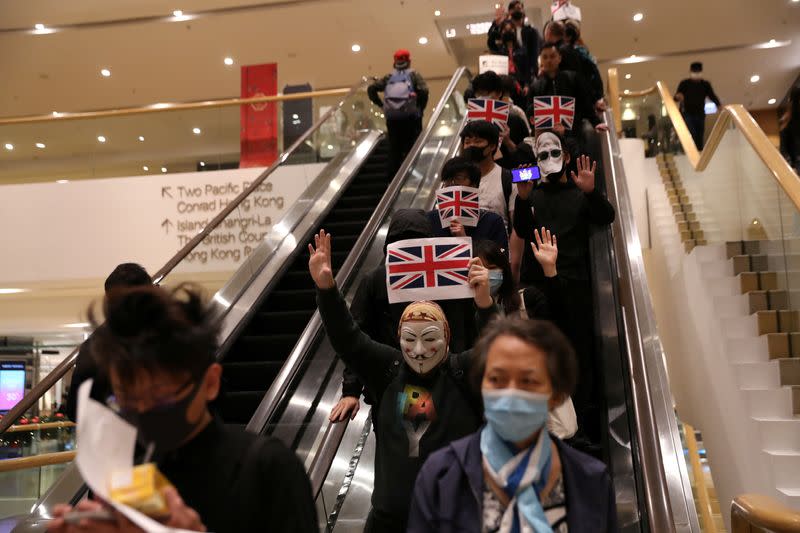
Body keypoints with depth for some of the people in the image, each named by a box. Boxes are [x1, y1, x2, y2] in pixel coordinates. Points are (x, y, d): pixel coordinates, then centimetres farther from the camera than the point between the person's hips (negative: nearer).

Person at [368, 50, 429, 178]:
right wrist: (421, 108, 0)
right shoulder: (413, 75, 6)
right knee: (410, 147, 1)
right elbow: (423, 90, -11)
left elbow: (371, 88, 6)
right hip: (410, 116, -3)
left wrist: (380, 104, 9)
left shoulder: (389, 77, 14)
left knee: (394, 148, 9)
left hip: (391, 118, 3)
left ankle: (393, 176, 8)